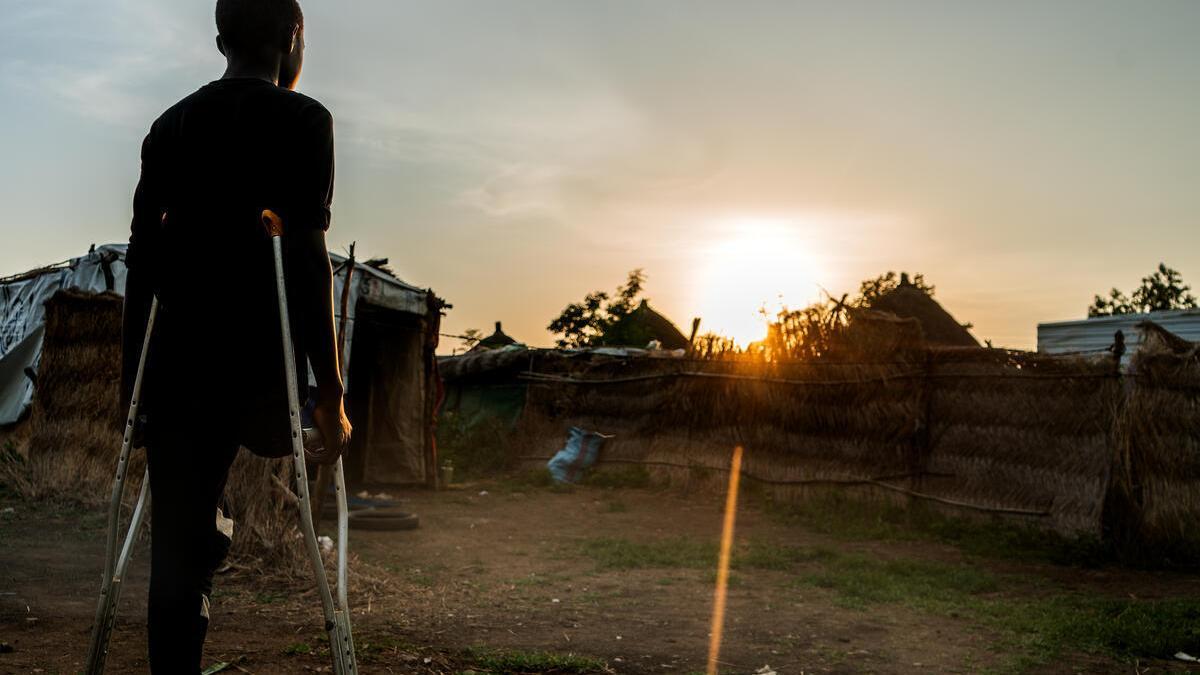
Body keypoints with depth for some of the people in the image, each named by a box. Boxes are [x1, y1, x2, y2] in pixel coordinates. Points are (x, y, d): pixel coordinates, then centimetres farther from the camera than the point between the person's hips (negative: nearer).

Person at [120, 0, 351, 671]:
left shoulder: (170, 125, 15)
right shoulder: (302, 119, -2)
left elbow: (141, 259, 14)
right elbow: (307, 257, -12)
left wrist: (132, 376, 21)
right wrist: (331, 392, -11)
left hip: (175, 366, 5)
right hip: (257, 366, -4)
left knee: (177, 548, 9)